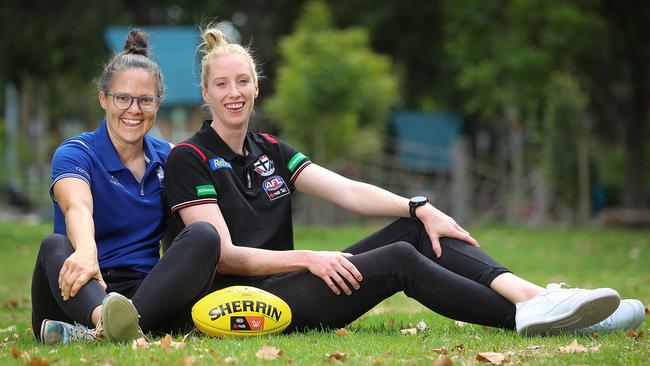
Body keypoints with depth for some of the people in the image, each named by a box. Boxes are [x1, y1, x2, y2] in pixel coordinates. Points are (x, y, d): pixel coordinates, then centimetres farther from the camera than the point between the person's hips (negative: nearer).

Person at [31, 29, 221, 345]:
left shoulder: (168, 158, 16)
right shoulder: (75, 153, 0)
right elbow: (77, 207, -24)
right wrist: (86, 251, -47)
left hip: (148, 298, 3)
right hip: (84, 296, -3)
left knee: (203, 235, -23)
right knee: (54, 246, -33)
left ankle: (100, 332, -45)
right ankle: (104, 318, -68)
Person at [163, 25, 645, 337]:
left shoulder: (270, 150, 15)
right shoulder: (189, 159, -6)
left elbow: (350, 192, 4)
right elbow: (222, 254, -14)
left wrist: (421, 208, -11)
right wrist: (307, 258, -23)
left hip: (290, 285, 7)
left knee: (418, 229, -8)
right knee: (399, 259, -24)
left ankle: (533, 294, -25)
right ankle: (523, 317, -25)